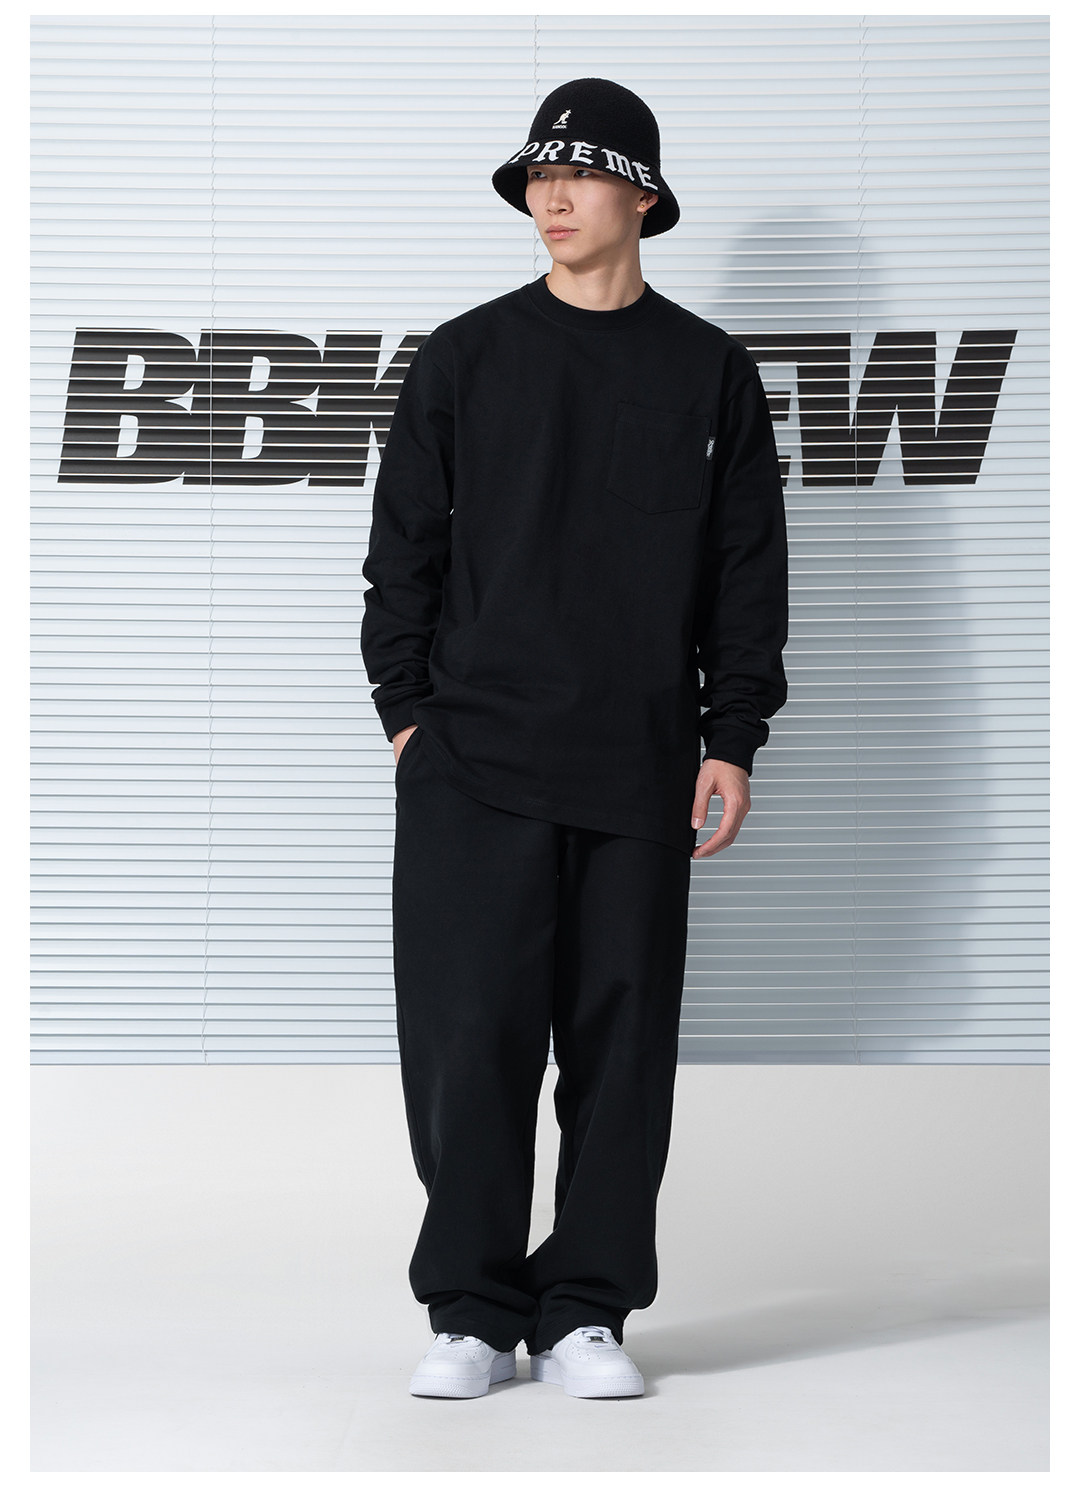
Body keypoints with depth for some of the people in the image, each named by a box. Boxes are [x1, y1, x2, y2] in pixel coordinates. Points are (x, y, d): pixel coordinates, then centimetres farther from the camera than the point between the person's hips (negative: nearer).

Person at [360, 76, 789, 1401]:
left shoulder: (708, 372, 9)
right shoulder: (463, 358, 7)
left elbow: (749, 570, 8)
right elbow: (404, 543, 8)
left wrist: (732, 741, 2)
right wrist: (406, 708, 0)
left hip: (638, 770, 1)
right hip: (472, 760, -1)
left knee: (621, 1041, 2)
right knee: (470, 1033, -3)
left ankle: (586, 1314, 12)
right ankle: (470, 1313, 7)